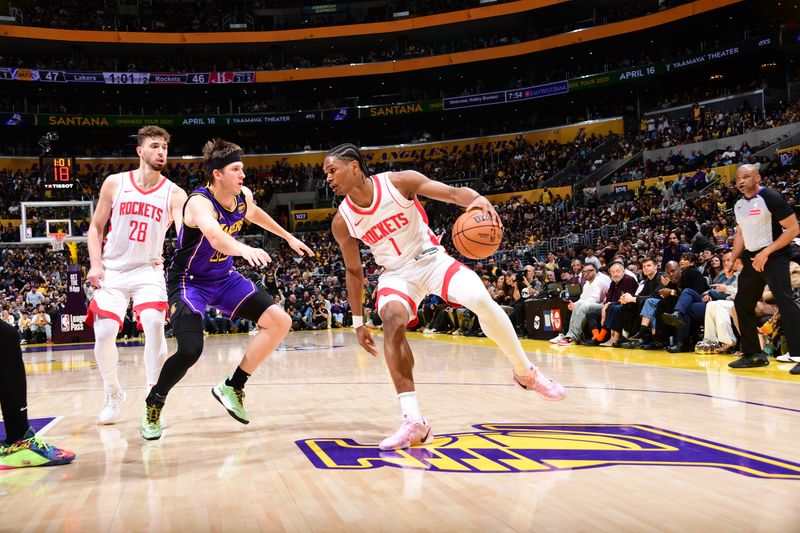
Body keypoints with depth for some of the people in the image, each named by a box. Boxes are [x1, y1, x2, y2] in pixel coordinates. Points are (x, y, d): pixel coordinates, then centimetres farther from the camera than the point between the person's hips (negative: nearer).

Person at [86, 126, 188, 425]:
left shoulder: (174, 193, -3)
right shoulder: (115, 183, 0)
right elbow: (96, 227, 8)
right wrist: (95, 263, -5)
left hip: (149, 271, -1)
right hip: (112, 271, 1)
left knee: (154, 323, -23)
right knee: (104, 331, -11)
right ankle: (112, 394, 15)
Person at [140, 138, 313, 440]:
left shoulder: (243, 197, -5)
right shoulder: (199, 202, -27)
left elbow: (254, 214, 21)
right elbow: (214, 235, -50)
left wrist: (288, 237, 29)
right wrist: (244, 249, -69)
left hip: (225, 278, 7)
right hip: (189, 281, -7)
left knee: (280, 322, -4)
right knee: (190, 350, -26)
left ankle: (232, 387, 8)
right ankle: (153, 405, 4)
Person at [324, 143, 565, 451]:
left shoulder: (398, 182, -15)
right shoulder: (342, 222, -6)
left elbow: (453, 193, -18)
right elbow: (353, 271, 6)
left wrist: (478, 200, -42)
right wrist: (358, 321, 6)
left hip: (431, 259, -1)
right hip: (396, 273, 1)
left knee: (482, 301, -25)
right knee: (392, 319, -31)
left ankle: (525, 373, 1)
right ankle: (414, 422, -33)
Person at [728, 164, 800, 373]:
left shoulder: (771, 198, -12)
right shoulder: (739, 205, 10)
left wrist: (766, 253, -21)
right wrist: (732, 259, 10)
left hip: (774, 257, -8)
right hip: (751, 258, 8)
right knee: (742, 304, 9)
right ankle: (753, 354, 20)